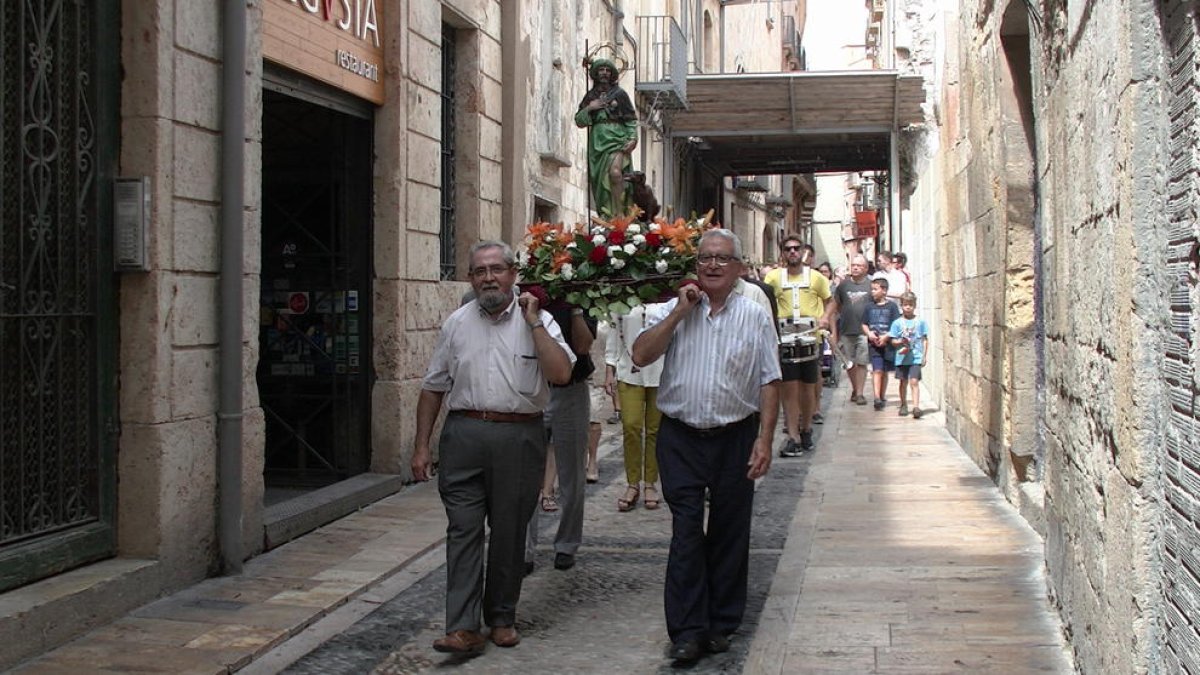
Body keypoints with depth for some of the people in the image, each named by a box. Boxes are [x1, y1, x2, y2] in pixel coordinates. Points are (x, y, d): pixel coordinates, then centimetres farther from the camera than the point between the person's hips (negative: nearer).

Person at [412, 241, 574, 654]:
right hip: (465, 434, 1)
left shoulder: (537, 321, 3)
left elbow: (561, 373, -13)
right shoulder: (457, 324, 10)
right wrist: (421, 446, 8)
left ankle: (501, 618, 22)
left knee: (509, 533, 8)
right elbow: (433, 388, 13)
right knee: (463, 530, -5)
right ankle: (463, 628, -6)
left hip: (519, 437, -1)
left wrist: (533, 322, -10)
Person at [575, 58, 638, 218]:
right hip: (597, 142, 4)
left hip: (617, 140, -4)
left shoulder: (619, 94, 9)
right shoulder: (590, 96, 18)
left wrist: (633, 138, -7)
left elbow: (631, 120, 7)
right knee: (599, 181, -3)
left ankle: (619, 213, -29)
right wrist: (589, 108, -3)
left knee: (615, 172, -27)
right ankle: (606, 217, -1)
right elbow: (579, 121, 14)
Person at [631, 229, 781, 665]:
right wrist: (679, 312, -11)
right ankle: (687, 631, 1)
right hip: (681, 438, -1)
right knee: (686, 532, -3)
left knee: (729, 534, 8)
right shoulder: (671, 311, 4)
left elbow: (768, 382, 2)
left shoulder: (755, 317, 4)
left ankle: (721, 624, 21)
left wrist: (765, 440, -6)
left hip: (735, 437, 1)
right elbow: (640, 356, -10)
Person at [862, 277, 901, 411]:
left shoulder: (891, 306, -2)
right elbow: (864, 324, 12)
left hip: (887, 343, -1)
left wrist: (886, 337, -16)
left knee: (884, 371, 9)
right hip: (873, 344, 1)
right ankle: (877, 397, -17)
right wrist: (869, 333, -7)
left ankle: (882, 396, 22)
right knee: (877, 370, -10)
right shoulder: (870, 307, 7)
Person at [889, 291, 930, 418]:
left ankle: (916, 407, -18)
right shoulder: (897, 323, 3)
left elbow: (925, 340, 6)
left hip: (916, 358, -2)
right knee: (903, 382, 12)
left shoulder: (920, 322, 2)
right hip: (901, 358, 2)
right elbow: (893, 340, 4)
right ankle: (903, 405, 28)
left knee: (914, 381, -12)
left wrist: (924, 356, 1)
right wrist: (900, 342, -18)